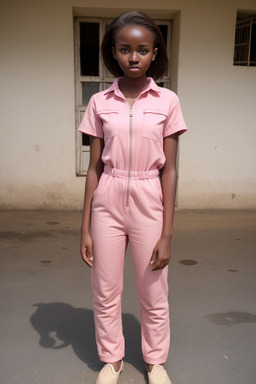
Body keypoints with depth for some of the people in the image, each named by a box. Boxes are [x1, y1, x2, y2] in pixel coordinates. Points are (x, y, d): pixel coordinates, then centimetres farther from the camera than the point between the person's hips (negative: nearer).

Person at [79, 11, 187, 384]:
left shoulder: (167, 101, -2)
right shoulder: (100, 102, 2)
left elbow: (169, 170, -3)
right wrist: (85, 228, 2)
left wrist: (167, 233, -6)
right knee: (106, 292, 11)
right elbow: (94, 168, 3)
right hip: (107, 202, 1)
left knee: (154, 294, 10)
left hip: (149, 202, -1)